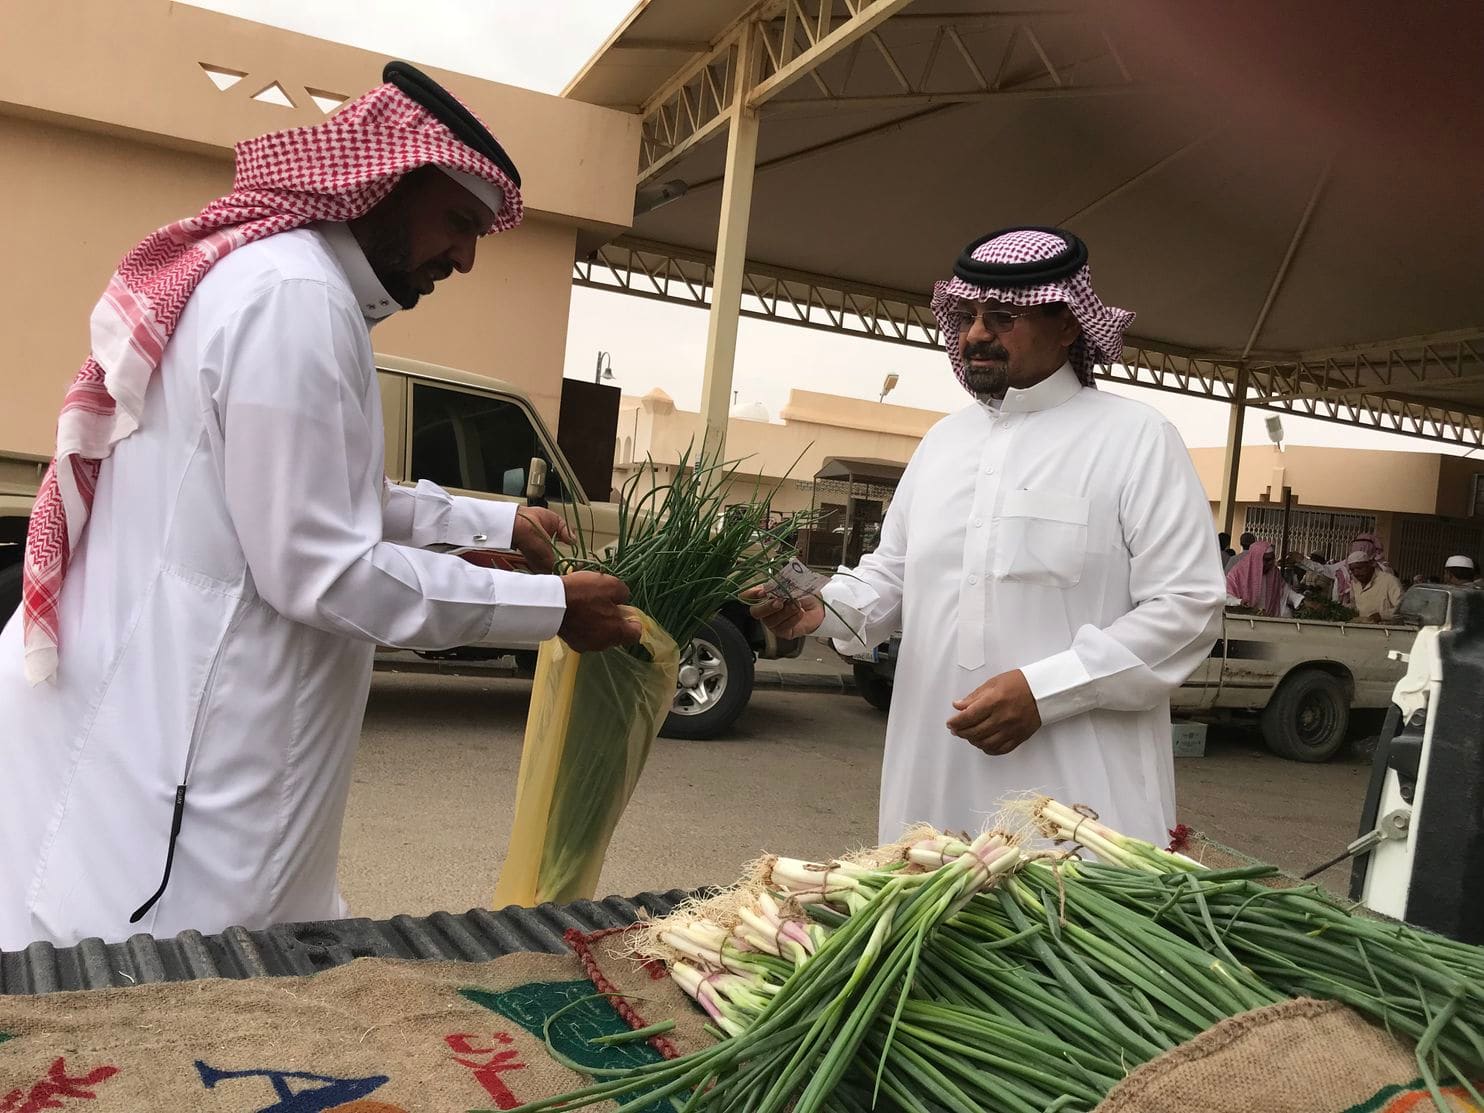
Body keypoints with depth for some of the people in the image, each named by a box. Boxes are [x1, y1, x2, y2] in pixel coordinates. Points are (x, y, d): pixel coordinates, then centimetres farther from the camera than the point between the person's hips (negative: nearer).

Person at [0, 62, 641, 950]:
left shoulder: (273, 275, 14)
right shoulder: (297, 296, -20)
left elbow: (331, 503, 22)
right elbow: (316, 567, -23)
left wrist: (499, 524, 19)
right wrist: (549, 606, -15)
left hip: (156, 728, 10)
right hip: (160, 761, -10)